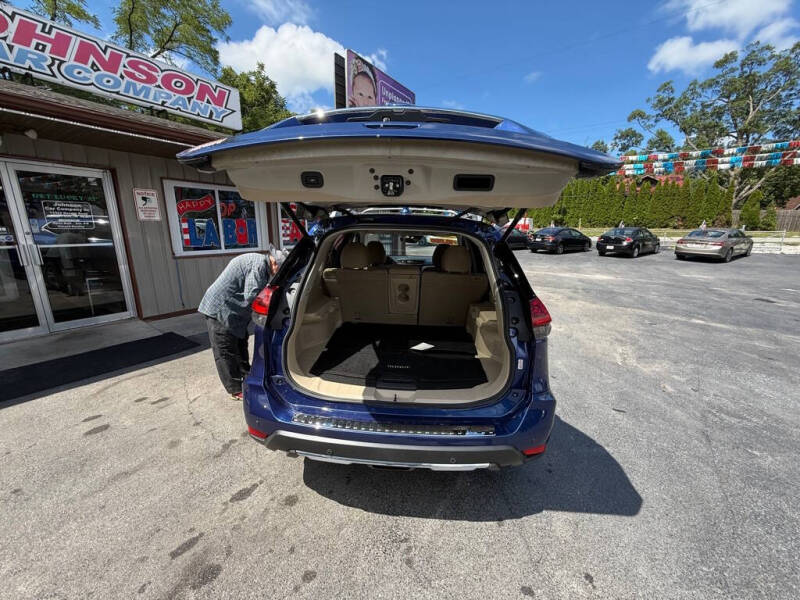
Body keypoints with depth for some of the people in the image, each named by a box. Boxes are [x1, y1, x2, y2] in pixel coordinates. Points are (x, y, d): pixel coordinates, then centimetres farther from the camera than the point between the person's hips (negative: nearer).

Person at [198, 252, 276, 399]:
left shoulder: (259, 261, 10)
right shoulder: (259, 263, -23)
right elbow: (251, 297, -29)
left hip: (231, 311, 10)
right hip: (220, 309, -10)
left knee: (240, 347, 18)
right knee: (226, 353, 2)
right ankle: (236, 390, 12)